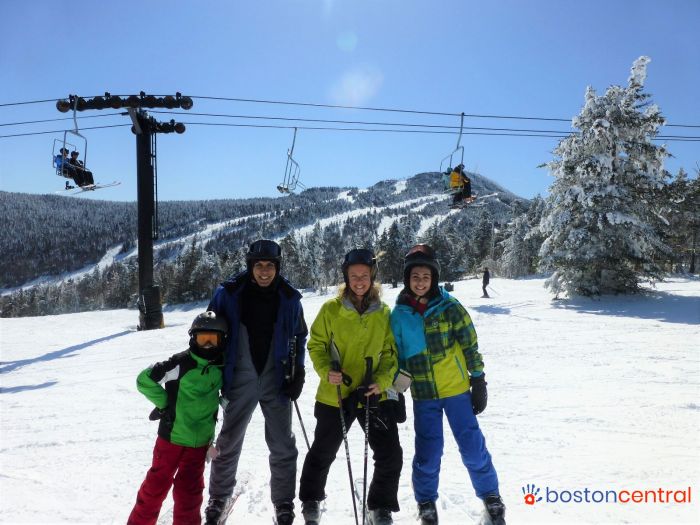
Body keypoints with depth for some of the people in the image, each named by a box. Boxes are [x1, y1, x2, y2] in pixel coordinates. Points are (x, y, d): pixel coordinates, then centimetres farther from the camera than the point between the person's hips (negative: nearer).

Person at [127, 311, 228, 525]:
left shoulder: (221, 368, -1)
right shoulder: (180, 364, -17)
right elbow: (144, 379, -13)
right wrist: (165, 403, -11)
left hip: (200, 439, 3)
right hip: (172, 435, -3)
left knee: (190, 487, 15)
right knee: (157, 483, 8)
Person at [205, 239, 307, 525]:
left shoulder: (289, 298, -2)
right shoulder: (229, 294, -6)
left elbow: (299, 337, 8)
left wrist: (298, 373, -1)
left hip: (277, 381, 0)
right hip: (241, 381, 0)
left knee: (282, 446, 7)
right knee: (228, 443, 13)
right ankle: (218, 498, 32)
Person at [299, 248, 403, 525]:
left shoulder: (384, 312, -1)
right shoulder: (331, 309, -7)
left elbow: (391, 352, 4)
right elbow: (316, 345, -2)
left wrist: (382, 380, -12)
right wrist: (326, 371, -19)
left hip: (375, 395, 1)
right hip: (335, 395, -1)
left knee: (390, 456, 1)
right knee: (323, 452, 16)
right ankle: (310, 499, 42)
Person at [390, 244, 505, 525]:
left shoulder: (449, 307, -7)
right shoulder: (399, 314, -2)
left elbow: (470, 346, -3)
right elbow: (395, 355, 6)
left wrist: (479, 383, -4)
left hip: (457, 389, -1)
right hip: (423, 395, 1)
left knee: (473, 448, 5)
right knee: (427, 454, 7)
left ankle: (491, 498, 28)